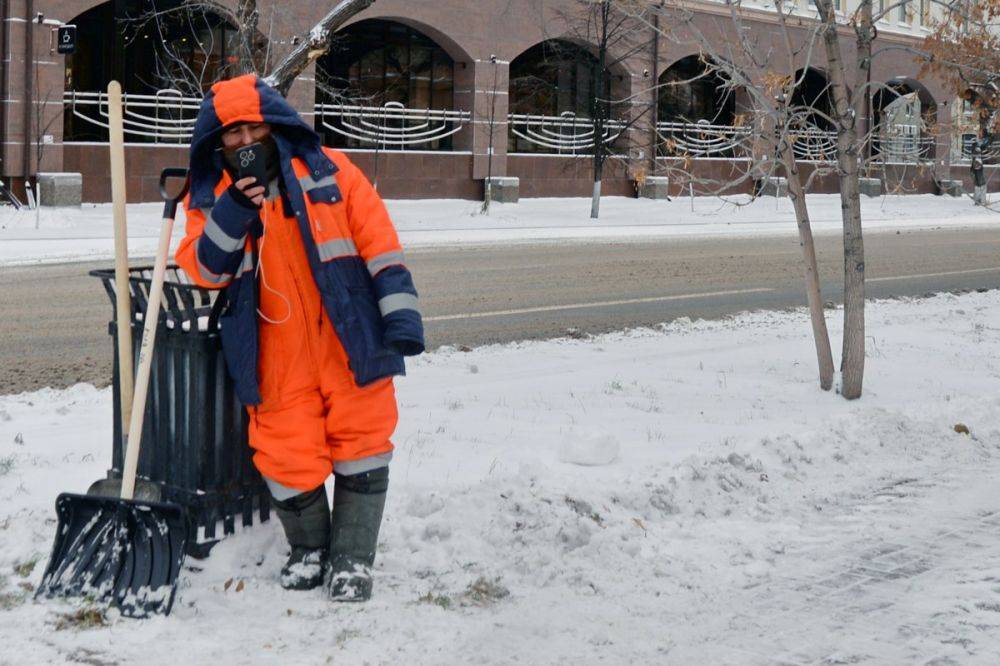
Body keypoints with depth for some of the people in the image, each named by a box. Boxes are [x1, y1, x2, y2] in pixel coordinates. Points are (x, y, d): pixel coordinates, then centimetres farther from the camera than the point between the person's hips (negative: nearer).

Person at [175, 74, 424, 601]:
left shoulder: (329, 172, 3)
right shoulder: (209, 197, 8)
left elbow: (378, 242, 1)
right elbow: (204, 271, -5)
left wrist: (399, 314, -6)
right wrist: (234, 212, -19)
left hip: (352, 341, -1)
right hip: (277, 358, 1)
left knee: (361, 448, 1)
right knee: (288, 458, -1)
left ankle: (352, 558, 16)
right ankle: (309, 549, 24)